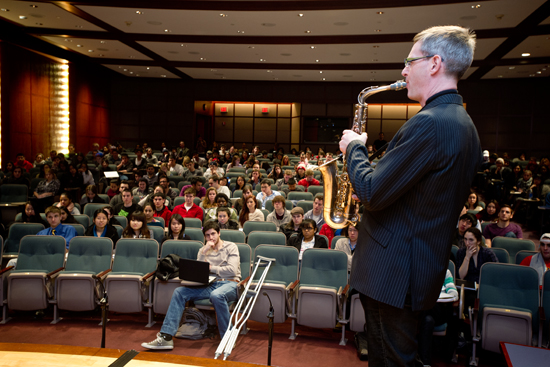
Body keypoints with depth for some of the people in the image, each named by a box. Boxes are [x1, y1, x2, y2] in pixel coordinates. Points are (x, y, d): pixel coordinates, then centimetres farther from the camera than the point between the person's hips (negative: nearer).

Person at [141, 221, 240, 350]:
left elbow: (232, 270, -8)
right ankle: (166, 337, -17)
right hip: (210, 285, 5)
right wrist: (204, 252, -6)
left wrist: (210, 267, -1)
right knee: (179, 292, -13)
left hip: (229, 284, -5)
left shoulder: (231, 247, 5)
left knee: (216, 295, -40)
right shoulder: (203, 250, 19)